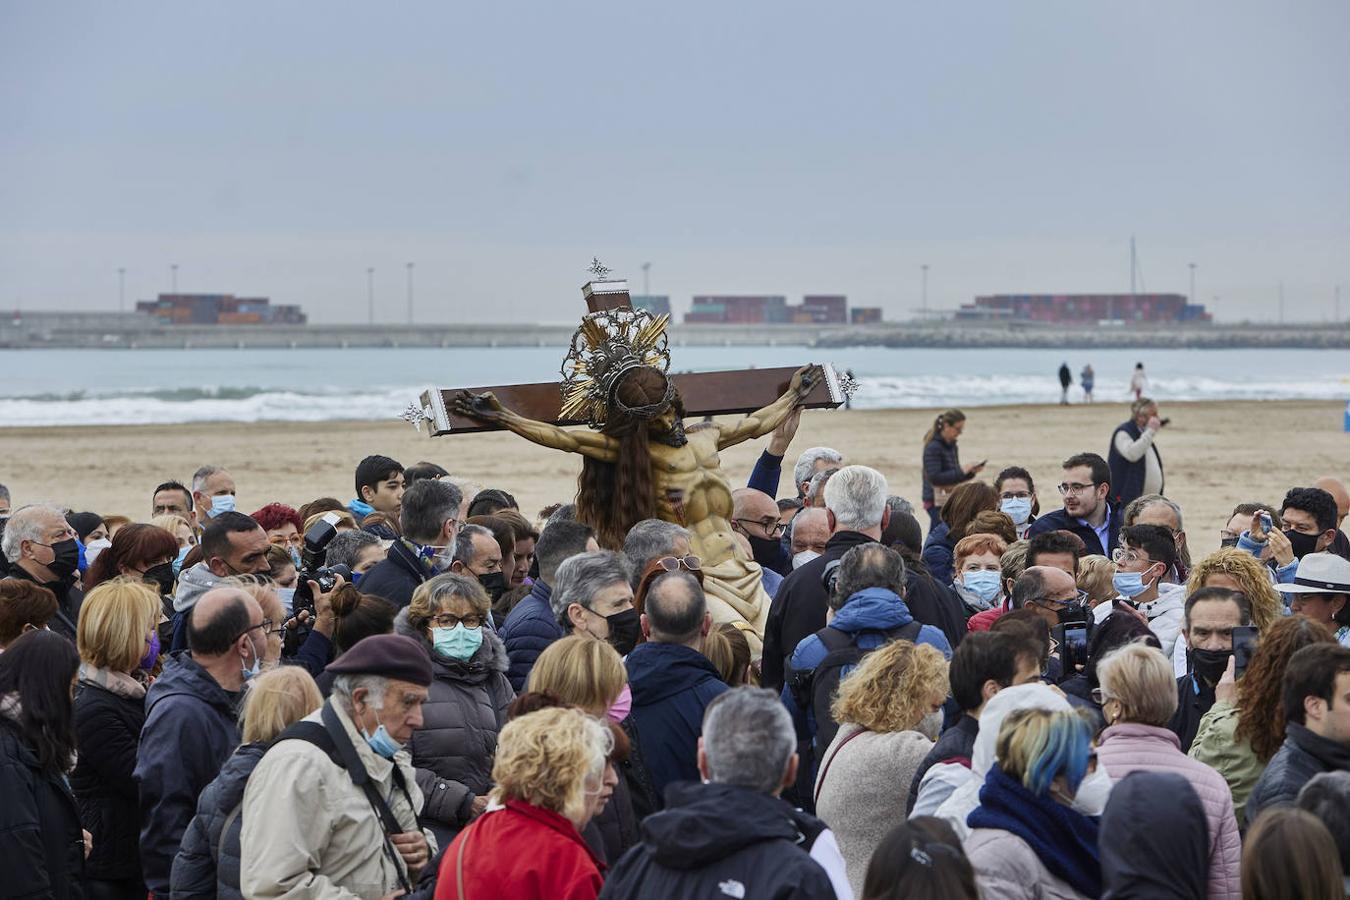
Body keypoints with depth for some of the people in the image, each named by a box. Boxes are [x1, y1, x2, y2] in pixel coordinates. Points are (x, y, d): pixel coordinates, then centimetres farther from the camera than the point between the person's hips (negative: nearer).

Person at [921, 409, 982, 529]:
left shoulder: (951, 446, 13)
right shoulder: (933, 447, -12)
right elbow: (934, 477, -20)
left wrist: (971, 472, 2)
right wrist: (961, 472, -21)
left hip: (950, 500, 8)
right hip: (937, 501, -8)